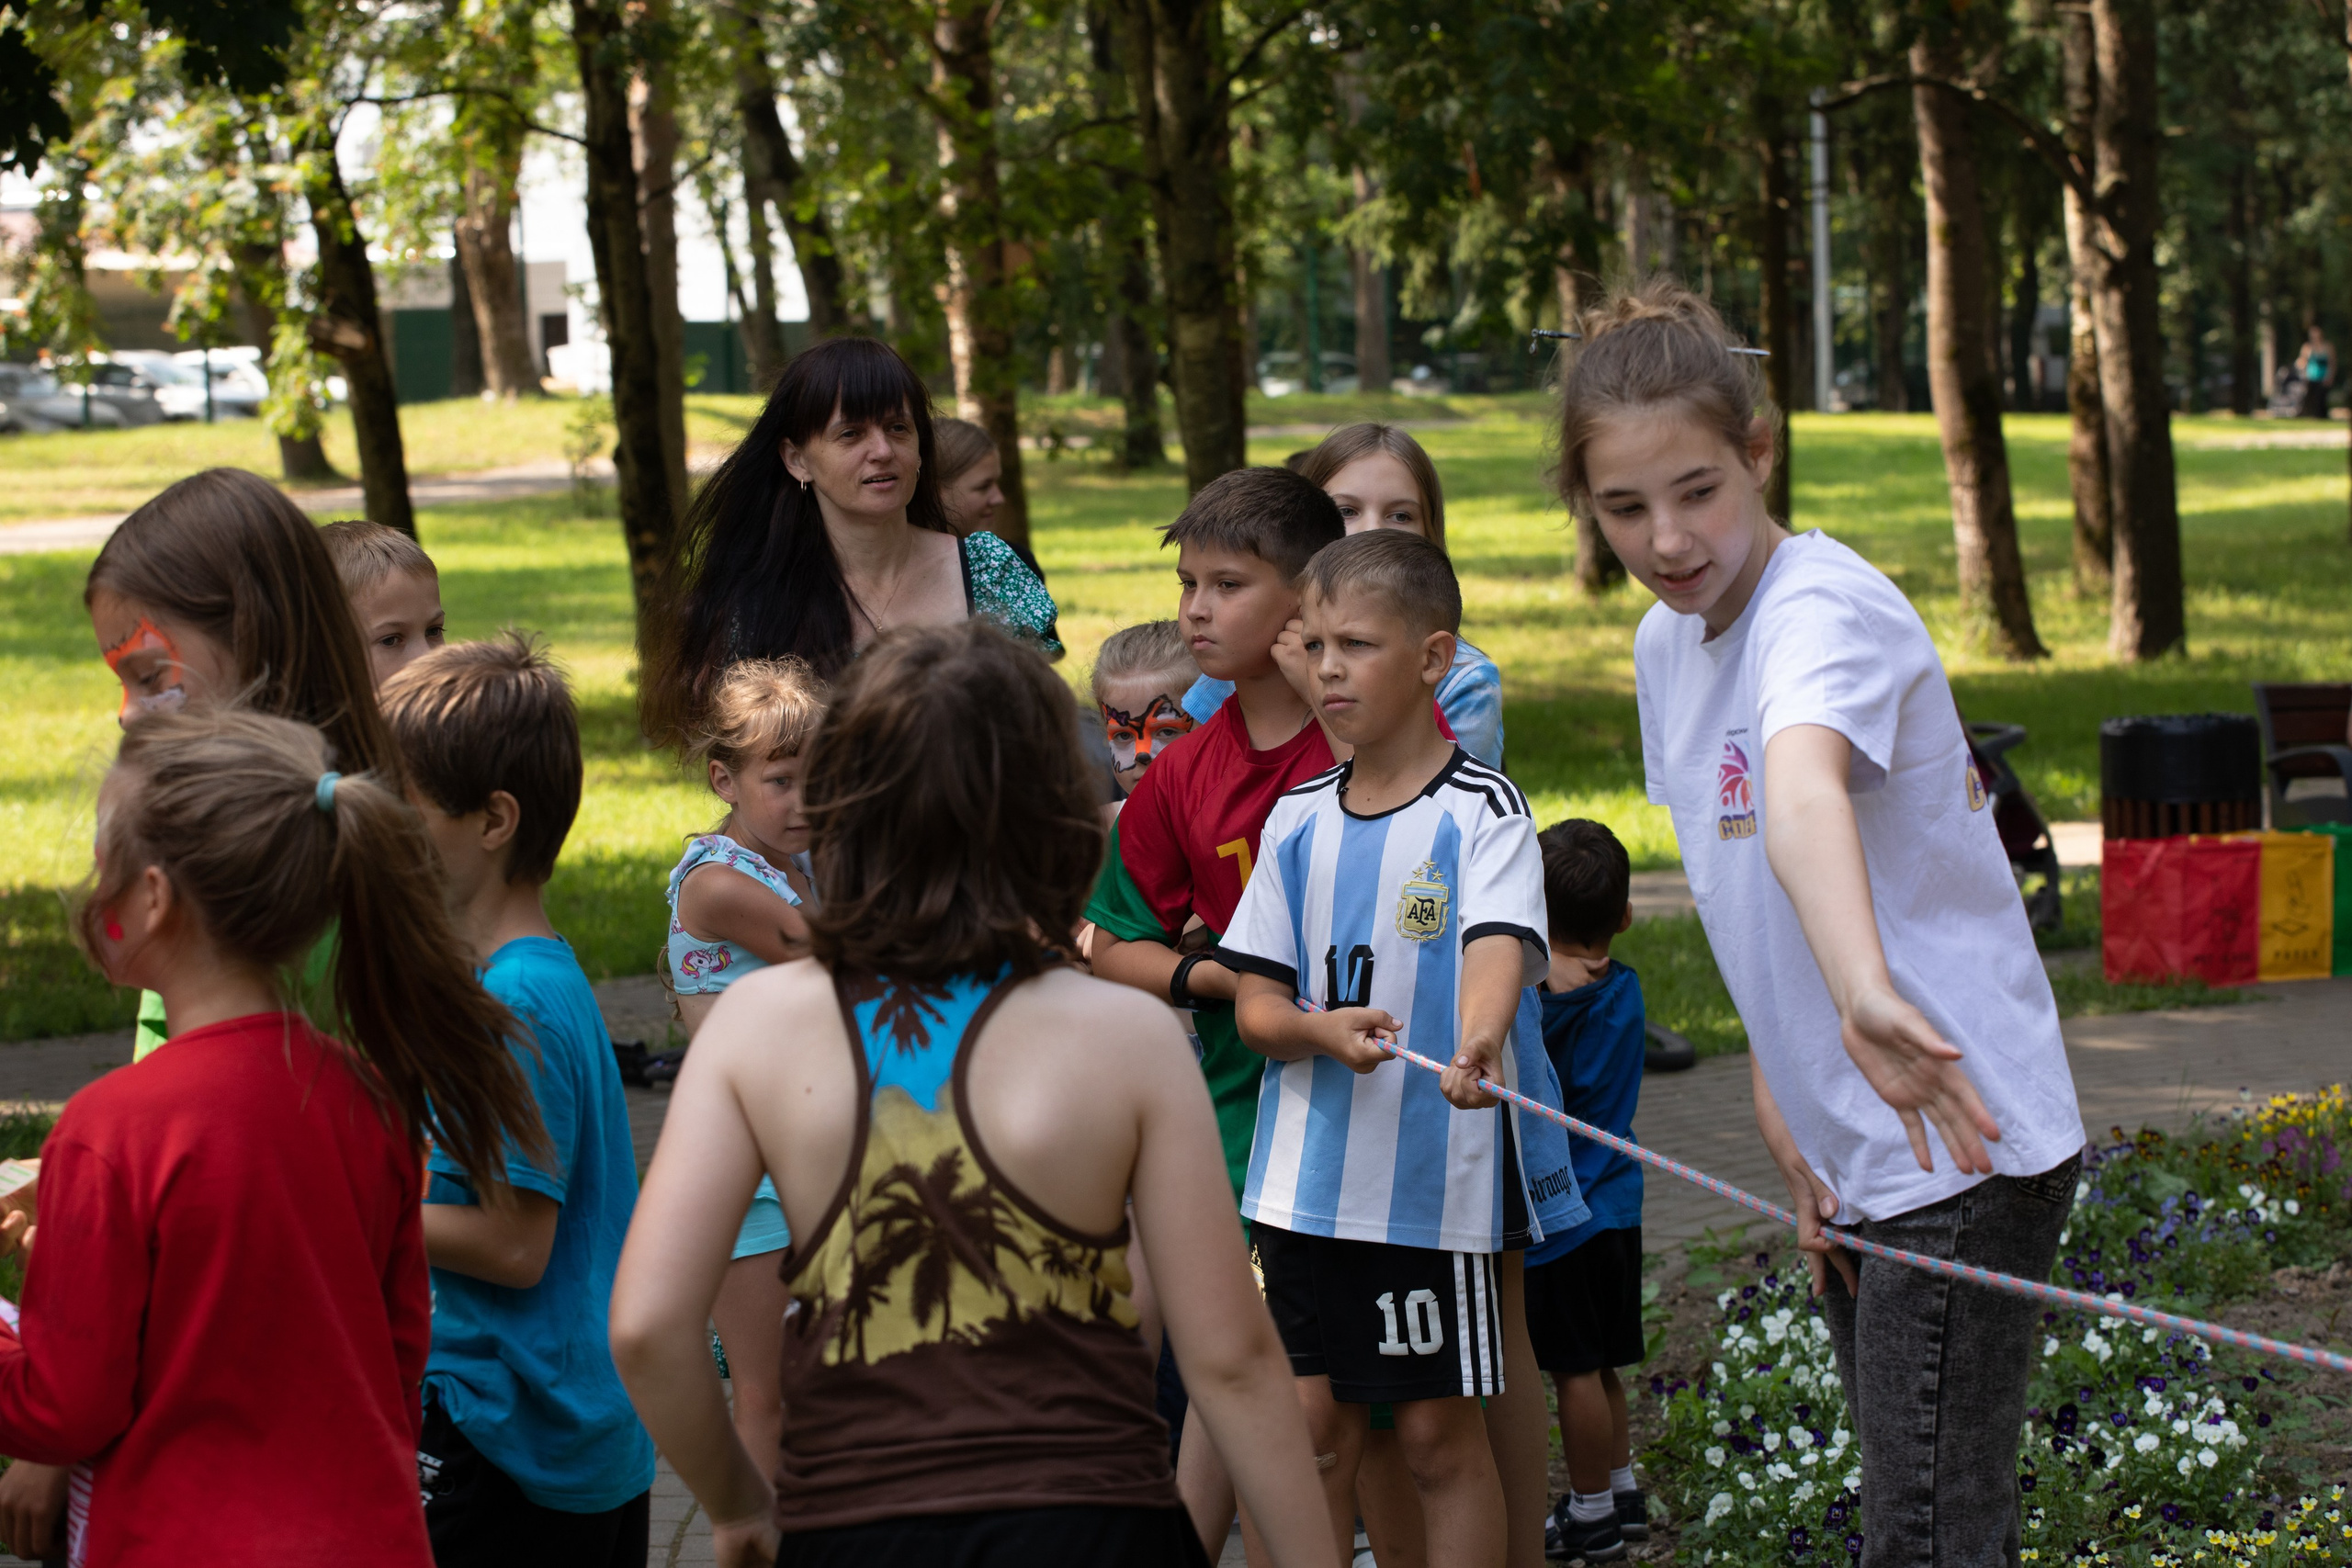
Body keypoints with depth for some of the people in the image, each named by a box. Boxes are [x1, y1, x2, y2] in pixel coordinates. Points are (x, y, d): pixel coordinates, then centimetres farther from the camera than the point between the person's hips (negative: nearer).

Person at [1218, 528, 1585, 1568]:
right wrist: (1325, 1031, -17)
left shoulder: (1481, 810, -7)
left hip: (1441, 1171, -4)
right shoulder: (1297, 820, 7)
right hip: (1305, 1173, 4)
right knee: (1310, 1423, 8)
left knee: (1440, 1432, 4)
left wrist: (1477, 1040, -47)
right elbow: (1257, 1003, 6)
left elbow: (1499, 947, -25)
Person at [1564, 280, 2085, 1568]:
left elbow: (1802, 796, -44)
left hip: (1961, 1140, -9)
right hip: (1855, 1165, 9)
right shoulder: (1665, 647, 7)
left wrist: (1866, 997, -60)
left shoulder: (1822, 606, -21)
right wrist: (1779, 1094, 8)